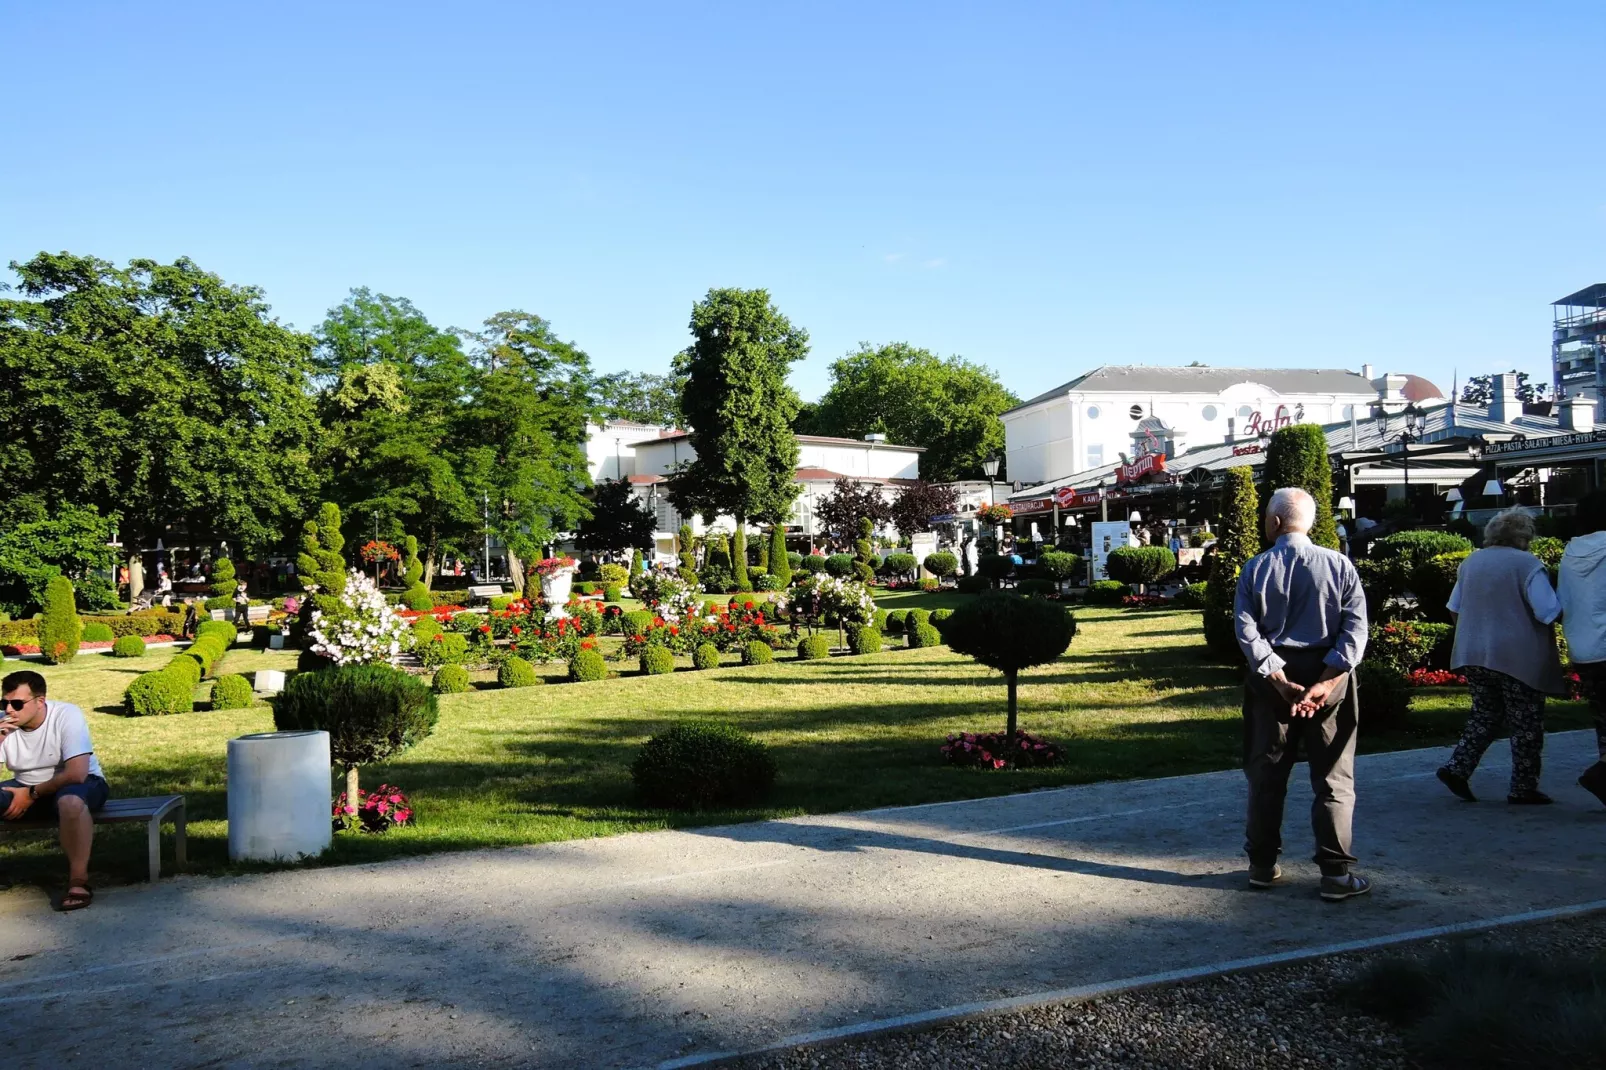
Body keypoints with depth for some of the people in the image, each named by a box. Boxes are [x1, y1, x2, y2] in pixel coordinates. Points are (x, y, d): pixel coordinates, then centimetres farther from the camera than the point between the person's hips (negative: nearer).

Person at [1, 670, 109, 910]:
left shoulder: (67, 716, -22)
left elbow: (76, 774, -29)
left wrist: (32, 794, -19)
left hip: (80, 783, -5)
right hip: (26, 789, 5)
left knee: (70, 801, -40)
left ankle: (78, 880, -28)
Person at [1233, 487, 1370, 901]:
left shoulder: (1256, 568, -3)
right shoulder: (1339, 565, -4)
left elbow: (1246, 630, -11)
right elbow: (1355, 629, -11)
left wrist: (1280, 680, -14)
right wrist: (1326, 681, -15)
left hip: (1272, 678, 1)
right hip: (1325, 675, -1)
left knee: (1266, 776, 12)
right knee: (1333, 780, 6)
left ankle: (1263, 866, 21)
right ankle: (1335, 874, 6)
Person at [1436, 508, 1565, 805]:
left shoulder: (1471, 562, 9)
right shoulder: (1528, 565, -11)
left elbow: (1454, 610, 15)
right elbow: (1548, 613, -16)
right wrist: (1558, 599, 3)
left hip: (1474, 655, 6)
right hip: (1519, 658, -6)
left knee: (1485, 715, 18)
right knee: (1526, 725, 6)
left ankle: (1457, 768, 4)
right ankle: (1523, 789, 11)